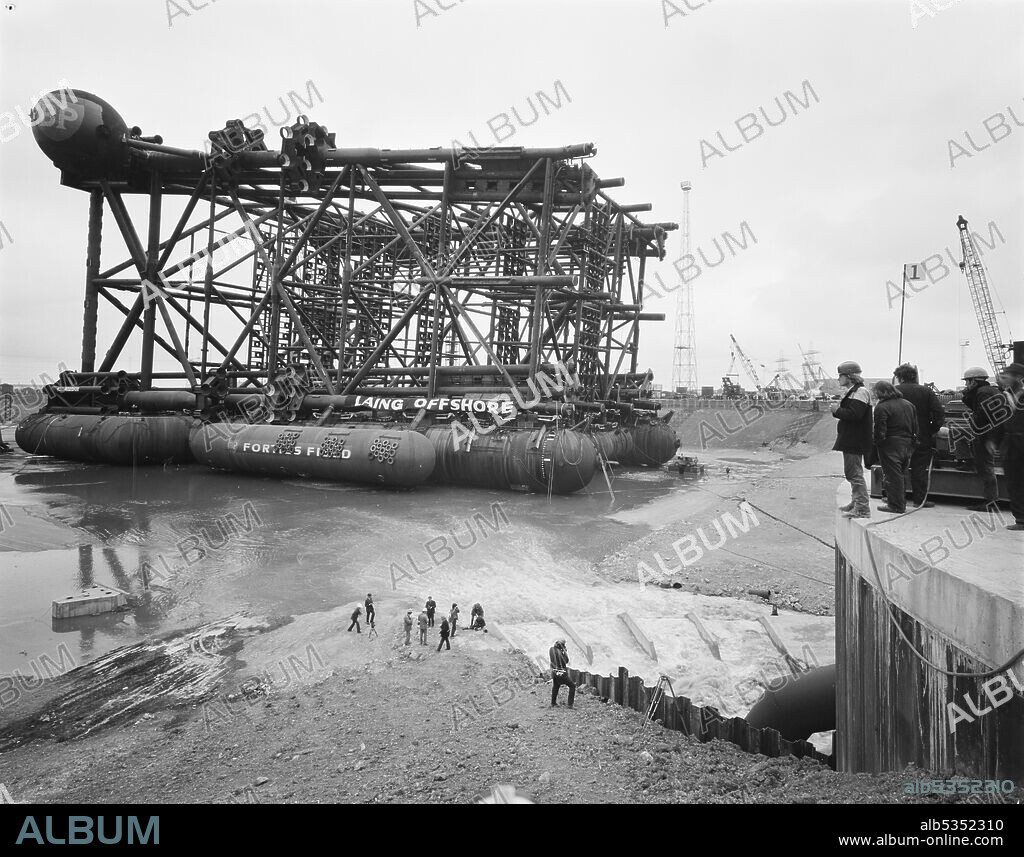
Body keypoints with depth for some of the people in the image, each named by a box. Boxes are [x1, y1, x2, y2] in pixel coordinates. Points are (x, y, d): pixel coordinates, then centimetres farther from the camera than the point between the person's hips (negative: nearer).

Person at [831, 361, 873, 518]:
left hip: (855, 441, -11)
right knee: (851, 473, 19)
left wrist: (837, 410, -14)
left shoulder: (859, 392, -15)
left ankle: (863, 509, -5)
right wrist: (838, 410, 1)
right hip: (850, 440, 11)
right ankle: (856, 502, 31)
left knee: (855, 473, -8)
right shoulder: (853, 392, 18)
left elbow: (854, 414, -27)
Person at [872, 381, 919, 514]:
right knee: (900, 474, 20)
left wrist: (876, 443, -7)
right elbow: (915, 427, 13)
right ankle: (901, 502, 30)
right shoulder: (908, 404, 11)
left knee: (892, 475, -1)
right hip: (907, 444, 8)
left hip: (891, 445, -8)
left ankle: (896, 505, 2)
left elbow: (880, 432, -18)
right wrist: (912, 442, 18)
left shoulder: (882, 407, -14)